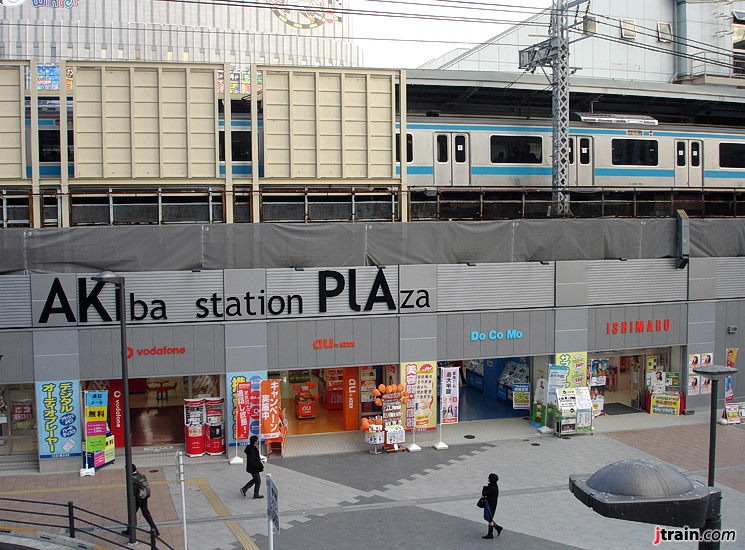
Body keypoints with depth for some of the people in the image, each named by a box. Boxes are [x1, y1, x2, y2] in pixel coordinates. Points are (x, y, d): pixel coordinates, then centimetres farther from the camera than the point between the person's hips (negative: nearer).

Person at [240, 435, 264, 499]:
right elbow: (251, 461, -30)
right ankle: (256, 494, 19)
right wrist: (258, 466, -21)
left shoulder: (250, 447, 3)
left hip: (251, 467, 10)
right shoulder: (252, 450, -29)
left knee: (254, 479, 23)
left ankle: (244, 489, 21)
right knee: (258, 481, 6)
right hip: (254, 469, -10)